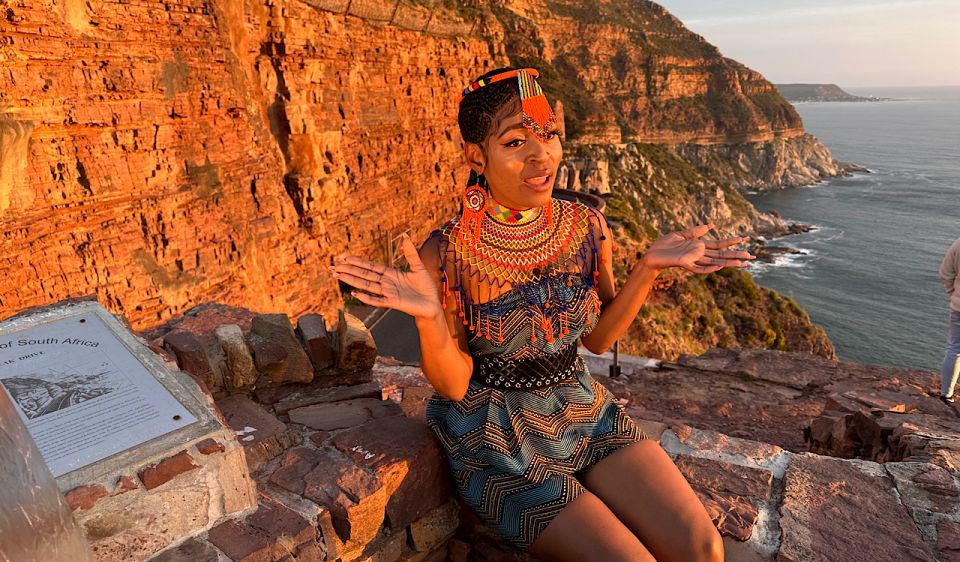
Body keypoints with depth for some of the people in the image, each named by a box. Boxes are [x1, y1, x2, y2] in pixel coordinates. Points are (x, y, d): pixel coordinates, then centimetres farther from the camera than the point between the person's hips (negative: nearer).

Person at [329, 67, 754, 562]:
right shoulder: (445, 255, -19)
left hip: (584, 412, 5)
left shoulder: (586, 227, -6)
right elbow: (453, 386, -13)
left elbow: (597, 338, 5)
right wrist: (428, 316, -32)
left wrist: (649, 267, -7)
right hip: (498, 442, -4)